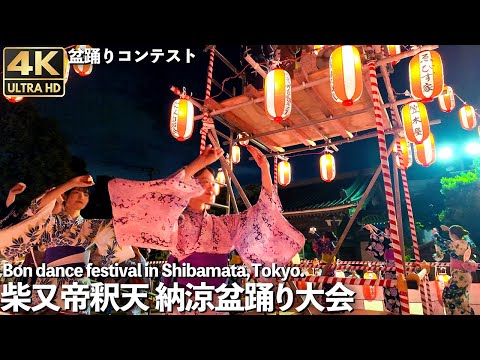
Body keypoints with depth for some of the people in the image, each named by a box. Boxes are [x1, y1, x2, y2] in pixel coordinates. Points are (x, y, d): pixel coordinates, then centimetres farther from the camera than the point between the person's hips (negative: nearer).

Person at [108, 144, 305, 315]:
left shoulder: (223, 224, 7)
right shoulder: (176, 220, -6)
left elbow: (263, 210, 3)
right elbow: (165, 194, -27)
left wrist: (265, 168, -5)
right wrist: (199, 163, -26)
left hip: (217, 302, 5)